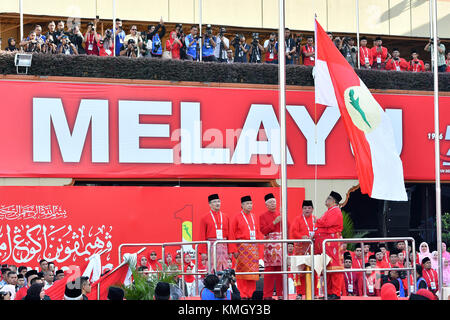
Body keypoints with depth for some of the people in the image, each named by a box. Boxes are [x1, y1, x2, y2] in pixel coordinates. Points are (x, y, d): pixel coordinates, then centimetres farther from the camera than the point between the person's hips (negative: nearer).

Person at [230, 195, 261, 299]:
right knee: (242, 271, -3)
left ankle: (249, 294, 9)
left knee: (253, 271, 3)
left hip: (253, 248, 5)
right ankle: (243, 295, 2)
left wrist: (258, 247, 10)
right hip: (242, 247, -5)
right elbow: (232, 235, -4)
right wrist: (234, 250, -10)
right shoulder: (237, 217, -2)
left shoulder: (254, 218, 13)